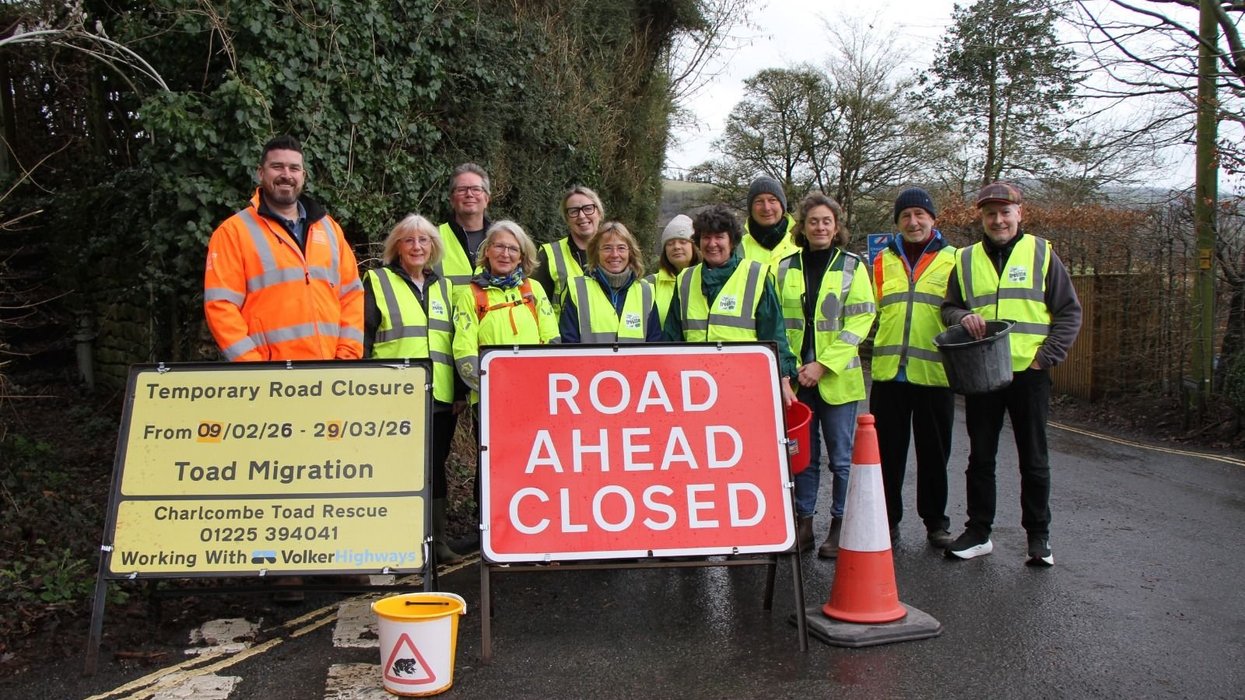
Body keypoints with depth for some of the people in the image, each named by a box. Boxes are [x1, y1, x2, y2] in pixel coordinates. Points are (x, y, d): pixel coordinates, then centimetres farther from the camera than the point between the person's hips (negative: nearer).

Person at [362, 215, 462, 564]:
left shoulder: (444, 287, 15)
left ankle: (437, 540, 20)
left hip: (439, 397, 4)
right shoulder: (377, 282, 2)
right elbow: (361, 340, -3)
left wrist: (460, 391, 14)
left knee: (435, 467, 11)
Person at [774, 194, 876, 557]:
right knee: (804, 454, 9)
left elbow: (861, 320, -6)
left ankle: (840, 527, 15)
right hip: (797, 377, 2)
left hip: (837, 377, -2)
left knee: (841, 456, 4)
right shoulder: (785, 267, 8)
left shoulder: (852, 266, 1)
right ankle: (803, 523, 19)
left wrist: (824, 364, -13)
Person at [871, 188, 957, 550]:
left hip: (934, 373, -2)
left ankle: (936, 521, 21)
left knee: (934, 452, 8)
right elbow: (870, 312, 17)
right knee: (887, 451, 8)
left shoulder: (952, 261, 5)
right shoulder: (883, 261, 12)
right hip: (888, 371, 2)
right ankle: (887, 518, 20)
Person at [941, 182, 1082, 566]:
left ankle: (1038, 536, 19)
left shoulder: (1041, 253, 3)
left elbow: (1069, 312, 3)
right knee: (980, 457, 9)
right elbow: (948, 307, 15)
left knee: (1034, 459, 6)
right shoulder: (966, 260, 9)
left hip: (1029, 373, -2)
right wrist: (962, 316, -9)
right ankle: (978, 532, 20)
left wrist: (1046, 357, -8)